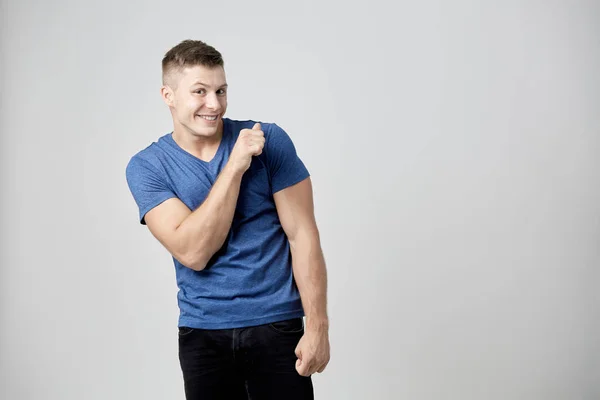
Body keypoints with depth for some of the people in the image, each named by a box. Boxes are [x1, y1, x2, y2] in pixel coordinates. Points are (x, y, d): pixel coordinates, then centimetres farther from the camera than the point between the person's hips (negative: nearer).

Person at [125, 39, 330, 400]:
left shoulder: (270, 141, -6)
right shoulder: (146, 167, -5)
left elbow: (303, 235, -6)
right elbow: (193, 254, -17)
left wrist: (317, 326, -11)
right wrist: (236, 165, -21)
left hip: (277, 326, -1)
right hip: (202, 333, 1)